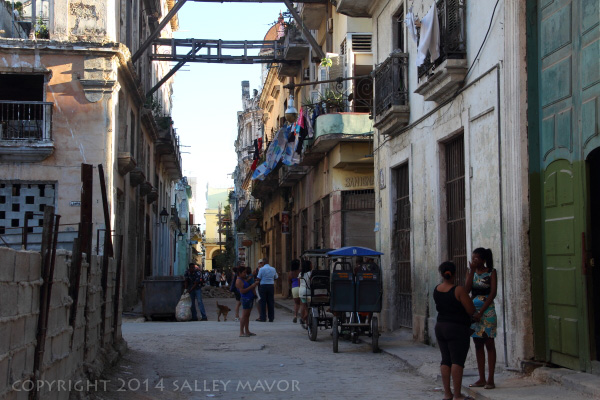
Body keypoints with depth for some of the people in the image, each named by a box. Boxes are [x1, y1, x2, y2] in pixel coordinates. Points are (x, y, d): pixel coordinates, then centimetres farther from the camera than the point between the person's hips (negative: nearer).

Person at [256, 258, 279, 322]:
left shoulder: (262, 269, -7)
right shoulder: (273, 269, 7)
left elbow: (258, 279, -5)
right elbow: (276, 277, 18)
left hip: (263, 286, -3)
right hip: (271, 286, 3)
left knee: (263, 302, 2)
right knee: (271, 302, 6)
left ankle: (263, 317, 0)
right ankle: (271, 318, 5)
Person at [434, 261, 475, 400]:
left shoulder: (437, 290, 3)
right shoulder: (459, 290, -15)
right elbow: (471, 310, -14)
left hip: (440, 326, 7)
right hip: (457, 329, -7)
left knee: (446, 361, 10)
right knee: (457, 361, -5)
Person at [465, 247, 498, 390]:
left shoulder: (491, 272, -4)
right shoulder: (471, 272, 9)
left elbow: (493, 293, -11)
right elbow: (467, 290, -5)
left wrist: (481, 312, -16)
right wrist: (472, 271, -10)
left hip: (487, 311, -5)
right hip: (473, 311, 5)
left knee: (489, 344, -2)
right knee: (478, 345, 8)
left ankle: (490, 380, 0)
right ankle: (481, 379, 13)